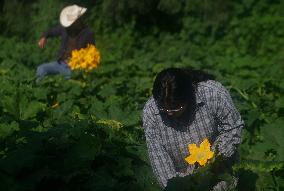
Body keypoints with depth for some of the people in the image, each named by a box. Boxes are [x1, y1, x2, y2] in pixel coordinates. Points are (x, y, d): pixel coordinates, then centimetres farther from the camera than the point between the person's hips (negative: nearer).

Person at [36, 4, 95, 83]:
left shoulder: (88, 33, -5)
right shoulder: (65, 28, 7)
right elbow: (51, 31, 23)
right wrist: (44, 37, 0)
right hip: (60, 63, 5)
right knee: (41, 69, -18)